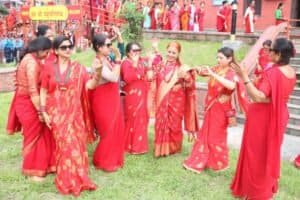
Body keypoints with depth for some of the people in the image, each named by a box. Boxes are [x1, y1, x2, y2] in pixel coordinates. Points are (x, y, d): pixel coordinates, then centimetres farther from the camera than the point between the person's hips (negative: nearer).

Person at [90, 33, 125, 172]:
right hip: (103, 102, -9)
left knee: (116, 131, 15)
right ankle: (102, 162, 20)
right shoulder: (98, 63, -20)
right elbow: (114, 78, -30)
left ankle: (113, 159, 30)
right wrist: (118, 61, -22)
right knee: (108, 132, 1)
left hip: (112, 100, 9)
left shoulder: (106, 60, 7)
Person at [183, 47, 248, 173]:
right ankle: (199, 162, 28)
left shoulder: (232, 74, -15)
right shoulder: (216, 69, 1)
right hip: (210, 108, 6)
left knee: (216, 137, 7)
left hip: (221, 110, -6)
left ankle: (218, 163, 26)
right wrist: (198, 69, -21)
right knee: (205, 135, 14)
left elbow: (231, 86, -36)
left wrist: (213, 74, -38)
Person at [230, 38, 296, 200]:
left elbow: (258, 97, -34)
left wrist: (244, 77, -38)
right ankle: (268, 186, 37)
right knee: (270, 151, 22)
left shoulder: (272, 73, -27)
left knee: (257, 153, 8)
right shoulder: (291, 72, 0)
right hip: (278, 116, 8)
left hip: (263, 118, -8)